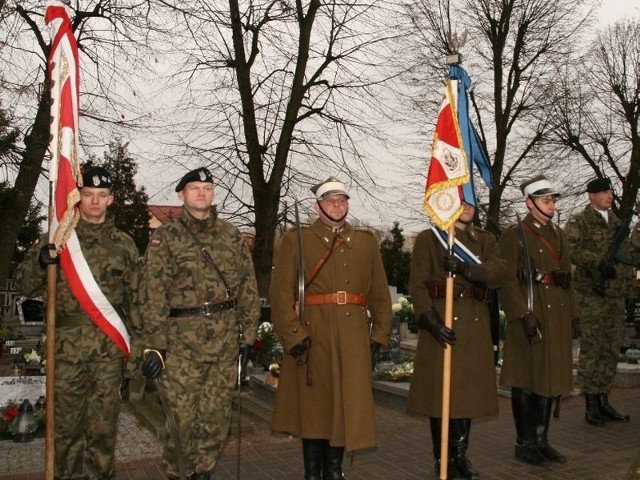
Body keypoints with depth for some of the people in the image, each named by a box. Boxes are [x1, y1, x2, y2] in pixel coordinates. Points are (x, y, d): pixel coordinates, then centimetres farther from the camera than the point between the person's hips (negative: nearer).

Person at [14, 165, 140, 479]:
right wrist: (41, 262, -17)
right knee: (67, 419, 4)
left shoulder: (123, 244, 10)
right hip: (68, 345, -1)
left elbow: (134, 294, 15)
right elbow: (24, 286, 3)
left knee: (104, 421, 8)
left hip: (111, 345, 1)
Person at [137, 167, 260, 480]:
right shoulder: (165, 238, 1)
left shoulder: (232, 237, 11)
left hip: (225, 341, 3)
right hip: (181, 341, -3)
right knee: (182, 416, 1)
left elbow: (248, 287, 11)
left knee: (216, 416, 9)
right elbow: (152, 294, -5)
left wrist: (247, 332, 6)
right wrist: (154, 344, -10)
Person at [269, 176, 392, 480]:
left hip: (353, 339, 3)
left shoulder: (366, 241, 13)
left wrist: (379, 334, 4)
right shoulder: (296, 239, 3)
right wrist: (293, 335, -14)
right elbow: (281, 292, -6)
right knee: (313, 405, 5)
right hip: (312, 337, -3)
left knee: (347, 404, 7)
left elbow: (380, 292, 12)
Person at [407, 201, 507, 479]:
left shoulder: (486, 240, 14)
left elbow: (497, 273, -5)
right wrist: (432, 323, -18)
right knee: (440, 390, -1)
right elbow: (418, 285, -6)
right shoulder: (427, 239, 2)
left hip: (476, 326, 4)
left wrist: (464, 268, -23)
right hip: (442, 323, -4)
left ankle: (460, 454, 23)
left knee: (469, 389, 8)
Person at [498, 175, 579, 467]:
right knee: (526, 381, 2)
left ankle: (541, 440, 23)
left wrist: (573, 314, 12)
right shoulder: (514, 235, -5)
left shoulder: (558, 235, 16)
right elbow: (507, 281, -12)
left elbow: (567, 278, 18)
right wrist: (525, 315, -20)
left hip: (558, 316, 7)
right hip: (530, 315, -7)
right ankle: (525, 443, 14)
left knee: (550, 378, 12)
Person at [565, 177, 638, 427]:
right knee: (591, 349, -4)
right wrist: (598, 262, -28)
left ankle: (603, 399, 19)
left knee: (611, 350, 9)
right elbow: (572, 249, -16)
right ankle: (591, 404, 4)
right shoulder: (579, 222, -1)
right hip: (592, 294, -6)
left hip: (616, 294, 6)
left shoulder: (617, 223, 19)